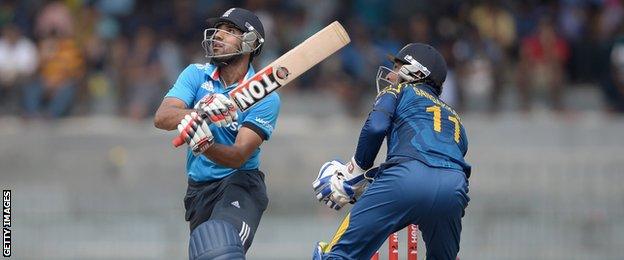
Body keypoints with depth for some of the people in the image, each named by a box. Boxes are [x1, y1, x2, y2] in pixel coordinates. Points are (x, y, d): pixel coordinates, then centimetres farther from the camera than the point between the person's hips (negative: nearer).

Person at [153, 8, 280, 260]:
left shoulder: (265, 97, -9)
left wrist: (205, 144, -40)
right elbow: (162, 117, -15)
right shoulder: (197, 75, 2)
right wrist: (201, 111, -36)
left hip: (240, 184, -5)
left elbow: (238, 157, -19)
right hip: (198, 190, 5)